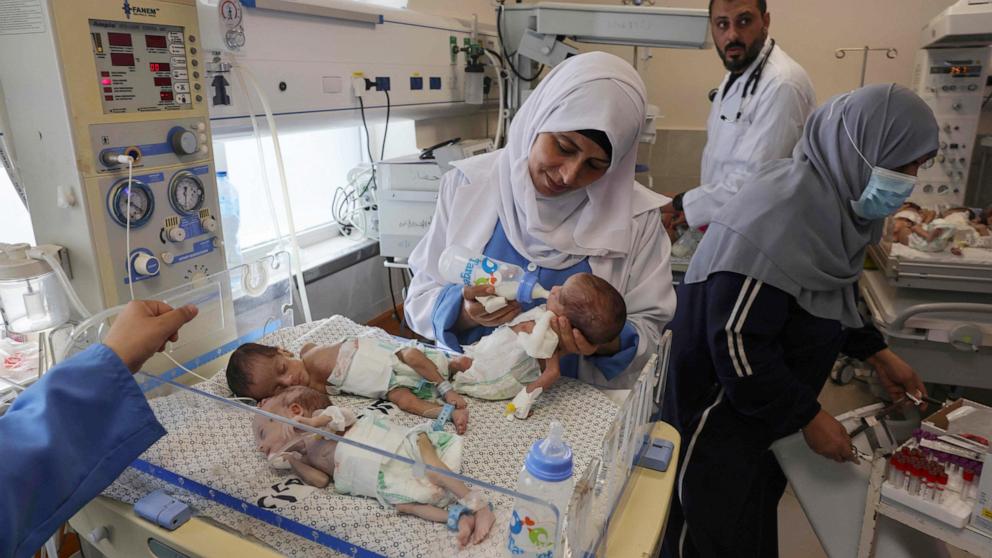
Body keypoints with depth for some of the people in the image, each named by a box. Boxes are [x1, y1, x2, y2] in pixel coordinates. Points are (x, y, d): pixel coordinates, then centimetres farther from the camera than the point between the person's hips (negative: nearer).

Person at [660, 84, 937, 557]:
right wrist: (809, 417, -18)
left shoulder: (829, 197, 1)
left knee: (756, 519, 25)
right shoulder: (779, 216, -29)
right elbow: (738, 342, -28)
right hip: (720, 412, -9)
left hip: (760, 408, 9)